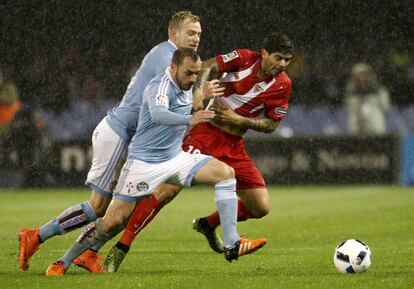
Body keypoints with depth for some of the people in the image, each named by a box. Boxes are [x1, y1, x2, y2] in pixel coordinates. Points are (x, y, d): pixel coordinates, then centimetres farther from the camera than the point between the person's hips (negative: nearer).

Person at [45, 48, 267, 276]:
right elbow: (158, 114, -44)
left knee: (225, 173, -11)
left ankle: (232, 245, -14)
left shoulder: (185, 90, 7)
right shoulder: (160, 86, -19)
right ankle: (63, 262, 9)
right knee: (112, 221, -10)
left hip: (174, 157, 7)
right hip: (144, 161, -7)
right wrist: (189, 119, -57)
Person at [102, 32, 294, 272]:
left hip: (233, 145, 5)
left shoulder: (282, 85, -1)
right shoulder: (244, 58, -11)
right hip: (204, 130, -5)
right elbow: (208, 67, -3)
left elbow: (271, 124, 5)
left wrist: (239, 120, -10)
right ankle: (121, 248, -14)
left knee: (261, 208, 0)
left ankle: (208, 225, 28)